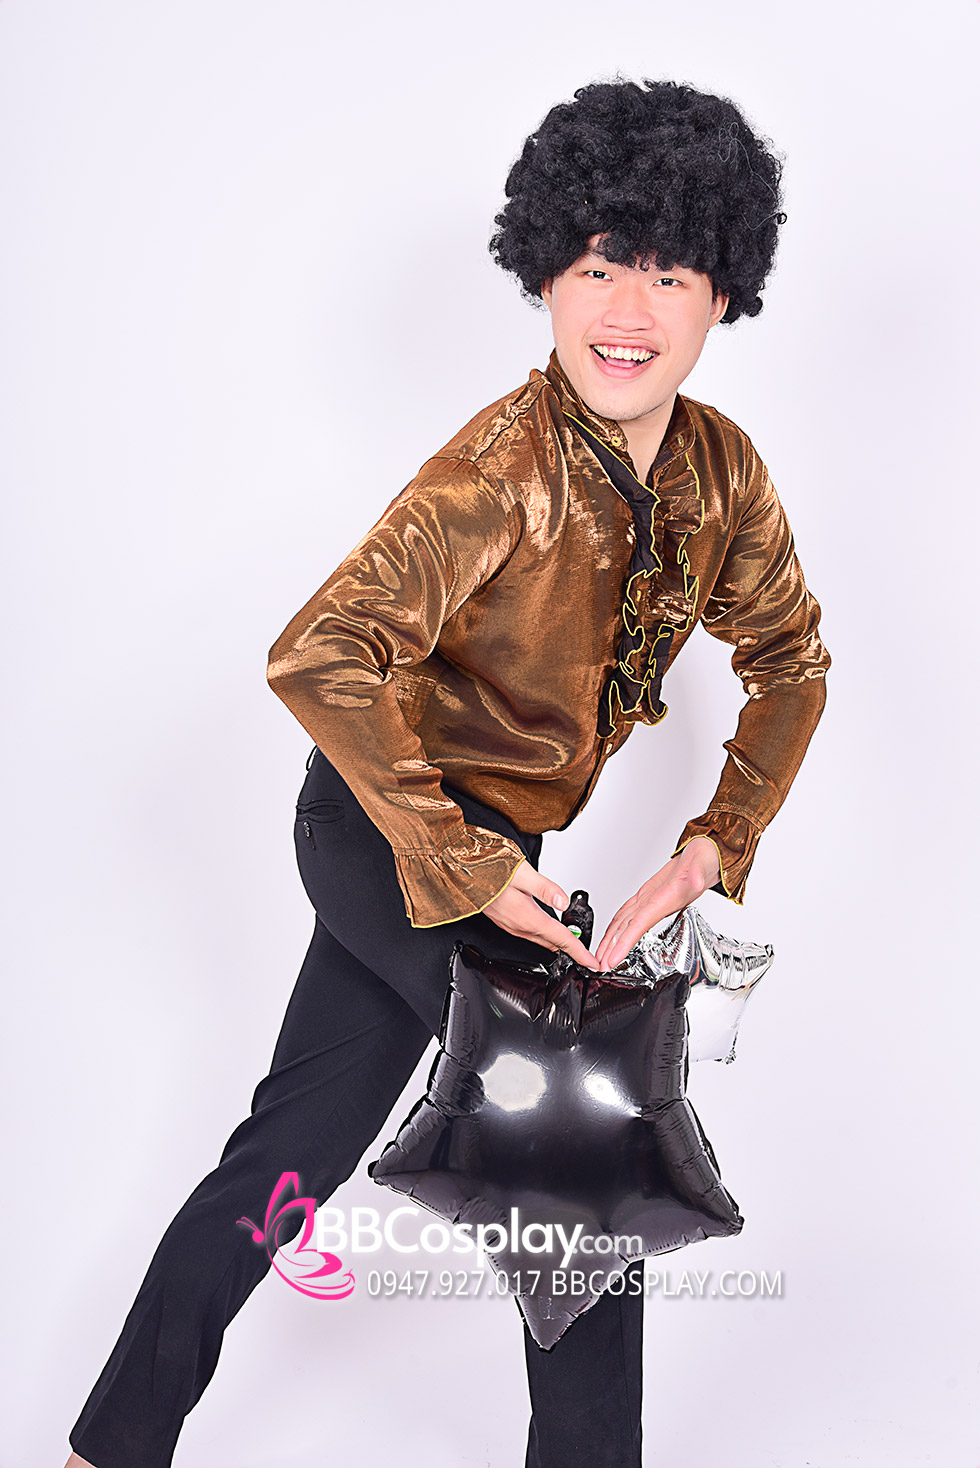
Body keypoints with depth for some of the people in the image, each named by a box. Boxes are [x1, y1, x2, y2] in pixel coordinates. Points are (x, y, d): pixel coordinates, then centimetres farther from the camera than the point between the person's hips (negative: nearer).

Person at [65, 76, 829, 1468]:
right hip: (392, 825, -7)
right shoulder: (509, 462, -25)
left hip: (477, 842, 7)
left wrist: (721, 843, 0)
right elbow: (320, 657, -31)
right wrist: (468, 868, -28)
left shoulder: (722, 470, -2)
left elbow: (791, 661, 12)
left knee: (294, 1146, 15)